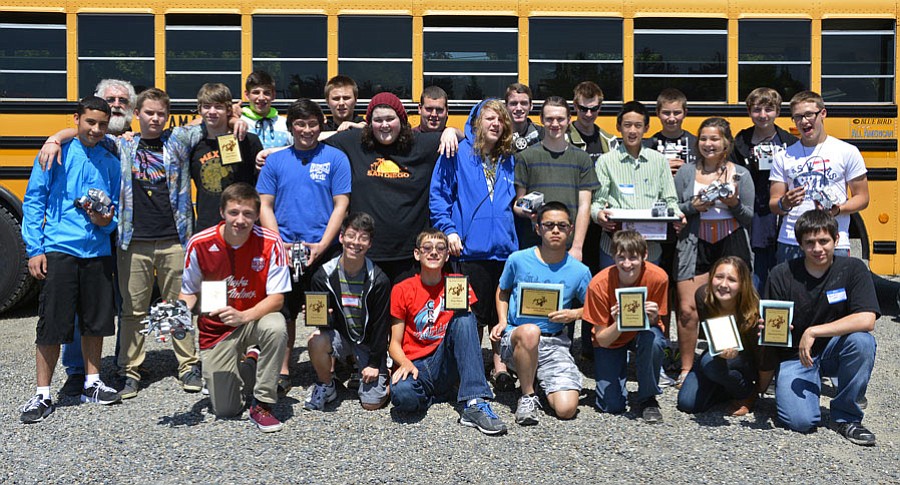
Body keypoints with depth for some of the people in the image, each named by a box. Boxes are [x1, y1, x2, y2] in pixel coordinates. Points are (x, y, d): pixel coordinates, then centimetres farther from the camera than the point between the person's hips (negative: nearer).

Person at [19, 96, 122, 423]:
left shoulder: (110, 162, 10)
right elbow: (33, 202, -2)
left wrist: (106, 221, -7)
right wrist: (35, 249, -7)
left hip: (98, 251, 4)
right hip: (59, 250, -4)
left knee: (97, 319, 11)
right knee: (52, 323, 0)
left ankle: (92, 384, 26)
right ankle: (43, 395, 11)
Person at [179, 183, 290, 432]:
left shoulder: (270, 242, -17)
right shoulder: (200, 244, -13)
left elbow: (277, 298, -16)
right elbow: (189, 292, 2)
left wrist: (243, 316, -32)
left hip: (256, 319, -1)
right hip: (215, 329, 1)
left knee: (276, 327, -38)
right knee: (225, 409, -6)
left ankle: (263, 404, -18)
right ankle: (243, 369, 31)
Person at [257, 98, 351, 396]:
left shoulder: (335, 158, 2)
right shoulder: (275, 160, 9)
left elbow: (341, 205, -2)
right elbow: (265, 206, 6)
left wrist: (322, 245, -11)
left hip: (325, 251, -2)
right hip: (284, 251, 2)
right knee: (284, 312, 7)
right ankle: (282, 372, 19)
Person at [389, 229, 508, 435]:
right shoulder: (402, 290, 3)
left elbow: (469, 329, 3)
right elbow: (395, 343, 2)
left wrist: (462, 309, -18)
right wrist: (405, 363, -19)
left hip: (446, 366, 2)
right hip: (416, 366, -2)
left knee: (465, 317, -25)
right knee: (403, 395, -38)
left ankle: (474, 404, -30)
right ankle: (446, 394, -4)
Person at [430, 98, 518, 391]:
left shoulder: (508, 160, 15)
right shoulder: (458, 153, -1)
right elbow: (438, 194, -3)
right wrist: (448, 229, -12)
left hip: (504, 247, 4)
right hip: (471, 247, -4)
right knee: (475, 313, 3)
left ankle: (499, 365, 23)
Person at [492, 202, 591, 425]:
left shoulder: (579, 271, 1)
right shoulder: (518, 260, 0)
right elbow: (503, 291, 17)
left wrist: (574, 314, -6)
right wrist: (502, 321, 1)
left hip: (555, 344, 1)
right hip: (514, 340, -1)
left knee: (566, 409, -18)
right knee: (530, 331, -40)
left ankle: (540, 378, 18)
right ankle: (527, 395, -15)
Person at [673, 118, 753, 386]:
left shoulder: (741, 173, 8)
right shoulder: (686, 172, 8)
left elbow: (750, 218, 8)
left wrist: (735, 204, -11)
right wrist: (693, 207, -10)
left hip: (731, 246, 1)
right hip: (695, 246, 0)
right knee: (687, 308, -7)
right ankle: (686, 369, 8)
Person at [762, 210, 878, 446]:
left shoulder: (853, 269, -9)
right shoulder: (781, 275, -10)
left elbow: (867, 320, -23)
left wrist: (813, 332, -27)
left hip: (832, 352, 2)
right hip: (794, 356, -1)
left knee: (862, 340, -32)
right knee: (802, 421, -24)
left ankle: (846, 417, -12)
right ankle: (785, 391, 14)